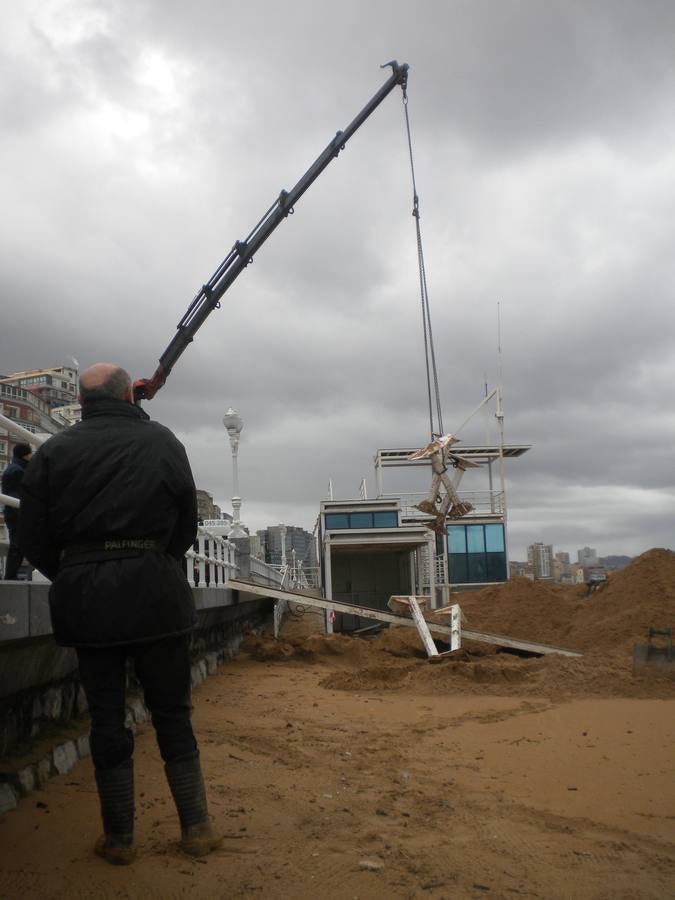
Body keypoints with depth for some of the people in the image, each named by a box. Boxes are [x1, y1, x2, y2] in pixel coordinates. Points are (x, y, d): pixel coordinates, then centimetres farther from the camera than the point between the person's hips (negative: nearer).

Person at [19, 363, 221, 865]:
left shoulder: (55, 451, 2)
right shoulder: (162, 441, 2)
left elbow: (33, 538, 2)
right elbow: (187, 525, 5)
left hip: (84, 597, 1)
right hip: (156, 592, 0)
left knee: (107, 719, 10)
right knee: (172, 714, 11)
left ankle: (119, 839, 19)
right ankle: (197, 828, 15)